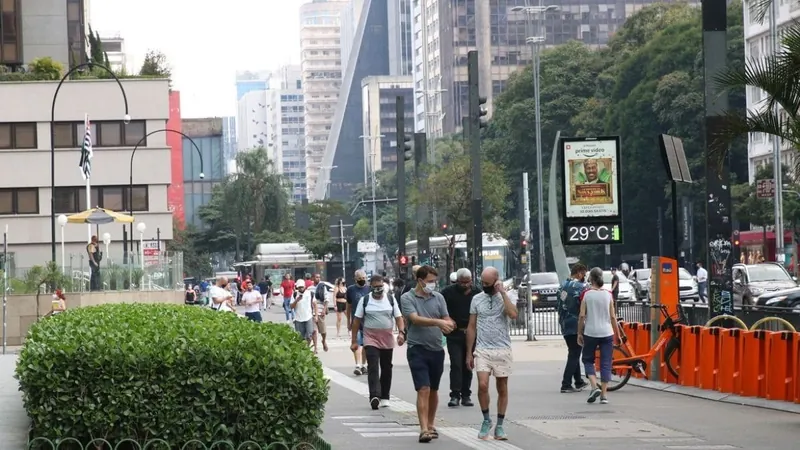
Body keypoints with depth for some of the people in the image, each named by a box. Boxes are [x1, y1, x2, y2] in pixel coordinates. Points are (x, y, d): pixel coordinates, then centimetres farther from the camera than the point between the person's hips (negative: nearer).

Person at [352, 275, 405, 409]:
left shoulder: (390, 299, 4)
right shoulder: (364, 300, 0)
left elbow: (398, 317, 4)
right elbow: (357, 321, 2)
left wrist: (401, 332, -12)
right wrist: (354, 341, -1)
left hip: (387, 339, 3)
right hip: (370, 339, -3)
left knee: (386, 368, 9)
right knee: (373, 367, -16)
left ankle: (384, 397, 20)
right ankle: (374, 396, -27)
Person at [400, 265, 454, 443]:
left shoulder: (438, 297, 7)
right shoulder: (408, 298, -5)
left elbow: (447, 319, 5)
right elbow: (415, 319, -19)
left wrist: (448, 324, -20)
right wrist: (438, 322, -29)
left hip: (437, 350, 4)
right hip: (418, 350, -4)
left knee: (433, 390, 15)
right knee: (423, 390, -13)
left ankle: (431, 425, 29)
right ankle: (424, 430, -16)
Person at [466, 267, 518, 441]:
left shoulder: (506, 298, 0)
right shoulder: (477, 299, 6)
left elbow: (513, 314, -21)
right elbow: (471, 327, 10)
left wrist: (503, 293, -17)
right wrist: (469, 353, 8)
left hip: (502, 350, -1)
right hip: (482, 350, 1)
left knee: (502, 389, 5)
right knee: (482, 385, -14)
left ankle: (499, 426, 14)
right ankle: (486, 420, 5)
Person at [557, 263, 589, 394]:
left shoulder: (563, 286, 11)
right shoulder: (581, 286, -13)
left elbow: (557, 306, 16)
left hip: (564, 325, 8)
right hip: (576, 325, -8)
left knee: (573, 353, 18)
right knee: (574, 355, -4)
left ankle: (579, 382, 26)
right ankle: (566, 385, -8)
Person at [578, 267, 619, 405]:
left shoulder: (586, 294, -5)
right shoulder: (608, 295, -1)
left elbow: (582, 316, -6)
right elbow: (613, 317, 0)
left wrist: (579, 333, 4)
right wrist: (617, 334, 9)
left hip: (590, 333, -1)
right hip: (607, 333, 1)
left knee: (588, 360, 14)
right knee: (605, 364, 6)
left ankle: (594, 387, -5)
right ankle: (604, 394, 3)